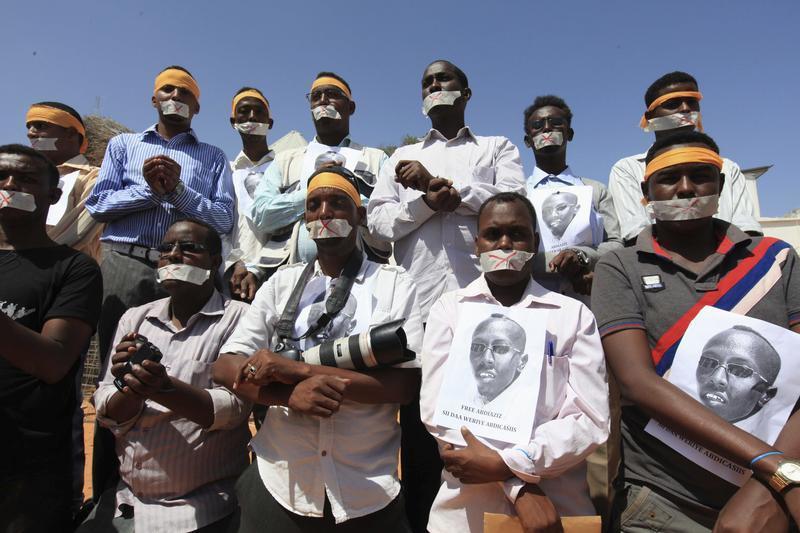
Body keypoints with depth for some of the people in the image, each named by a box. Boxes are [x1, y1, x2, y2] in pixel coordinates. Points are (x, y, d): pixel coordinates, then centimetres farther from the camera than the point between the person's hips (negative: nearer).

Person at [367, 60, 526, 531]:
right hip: (419, 307, 2)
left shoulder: (498, 148, 20)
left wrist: (445, 186, -4)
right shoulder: (402, 157, 24)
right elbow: (378, 221, 9)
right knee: (420, 431, 6)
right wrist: (426, 200, -8)